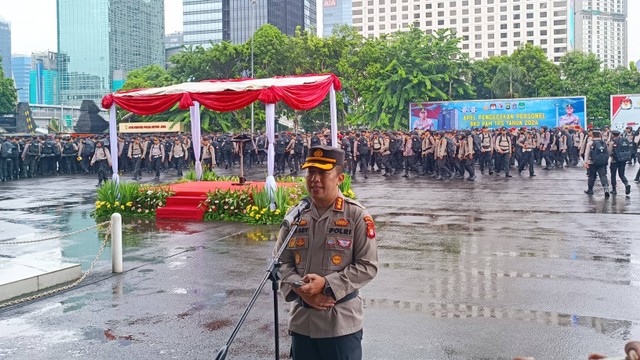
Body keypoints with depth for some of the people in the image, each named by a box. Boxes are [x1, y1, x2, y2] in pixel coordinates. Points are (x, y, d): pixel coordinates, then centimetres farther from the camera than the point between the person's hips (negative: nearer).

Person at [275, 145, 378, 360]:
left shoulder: (357, 216, -8)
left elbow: (368, 266, -11)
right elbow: (282, 261, 6)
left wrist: (327, 284, -19)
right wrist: (300, 289, -12)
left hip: (342, 324, -4)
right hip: (301, 321, 4)